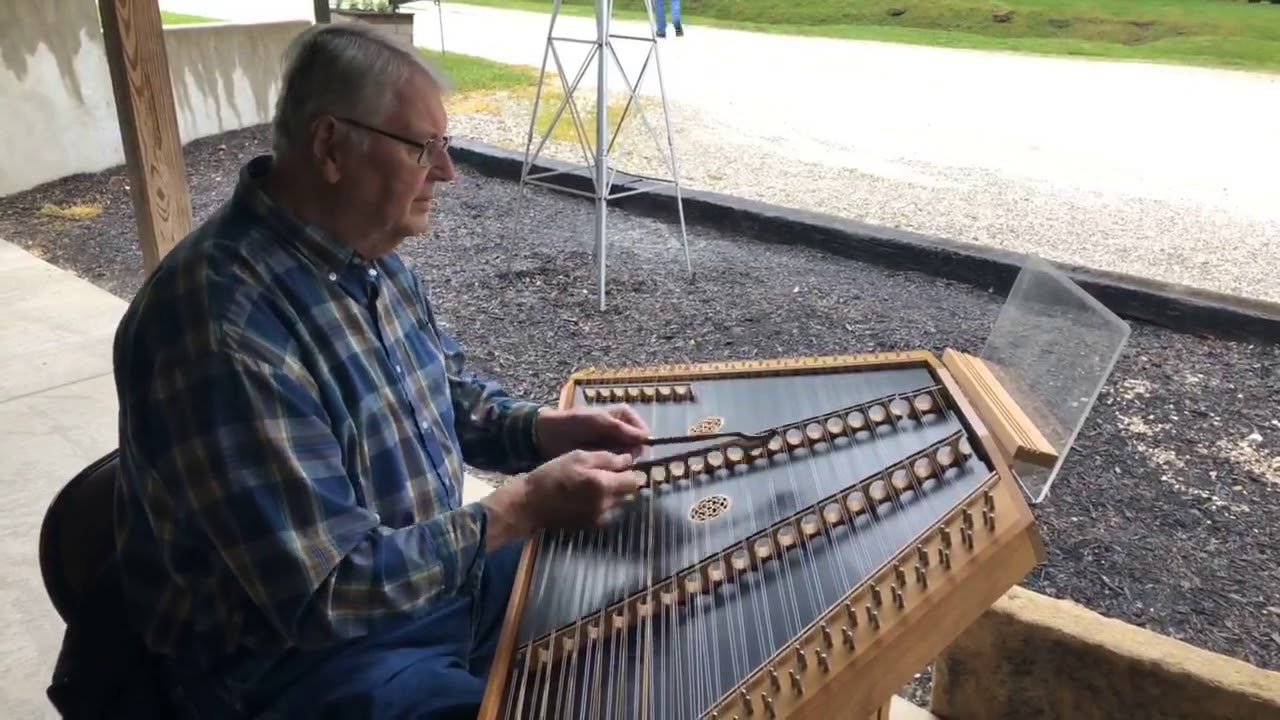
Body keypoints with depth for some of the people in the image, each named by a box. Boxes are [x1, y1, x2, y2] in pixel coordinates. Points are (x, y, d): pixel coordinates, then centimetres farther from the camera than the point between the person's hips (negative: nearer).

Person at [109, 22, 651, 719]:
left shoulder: (366, 253, -1)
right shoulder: (222, 319, -31)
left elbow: (450, 390, 14)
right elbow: (326, 592, -30)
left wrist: (546, 428, -5)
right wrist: (522, 507, -26)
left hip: (433, 566, 8)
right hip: (300, 655, -8)